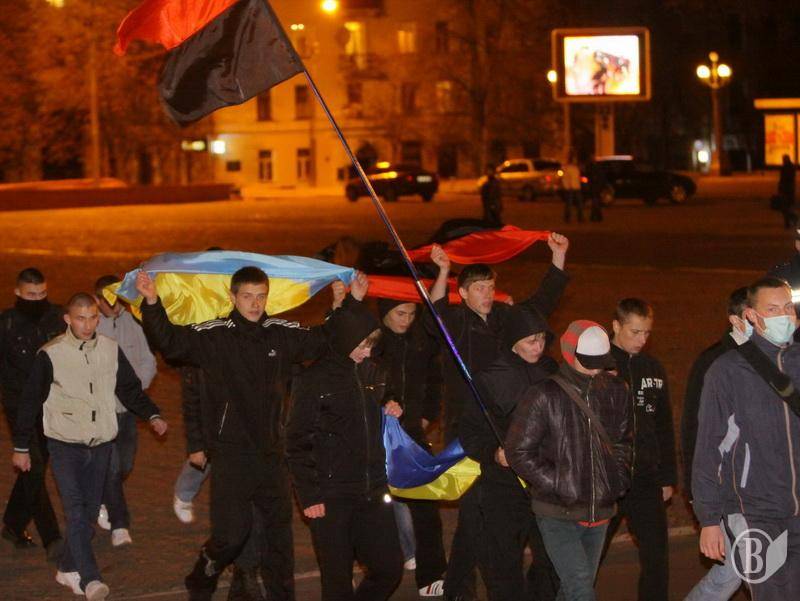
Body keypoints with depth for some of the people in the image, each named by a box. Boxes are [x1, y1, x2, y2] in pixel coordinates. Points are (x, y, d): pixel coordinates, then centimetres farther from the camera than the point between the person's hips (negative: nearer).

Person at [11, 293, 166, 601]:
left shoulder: (111, 350, 1)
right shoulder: (50, 355, -9)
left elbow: (130, 388, 10)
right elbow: (31, 402, -3)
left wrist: (152, 415, -5)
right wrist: (21, 447, 0)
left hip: (101, 444, 4)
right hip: (65, 445, -4)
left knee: (90, 510, 9)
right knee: (75, 510, -15)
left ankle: (68, 568, 25)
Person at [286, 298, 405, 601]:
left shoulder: (374, 374, 9)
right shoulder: (315, 381, -8)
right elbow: (298, 444, -8)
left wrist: (392, 413, 3)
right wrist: (309, 496, -12)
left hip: (373, 493, 6)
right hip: (331, 497, -5)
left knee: (390, 568, 6)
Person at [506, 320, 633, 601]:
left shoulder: (615, 392, 5)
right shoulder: (544, 396, -10)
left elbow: (624, 441, 21)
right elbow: (518, 452, -8)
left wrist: (619, 479, 6)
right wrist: (558, 484, -13)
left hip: (599, 512, 5)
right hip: (558, 513, -5)